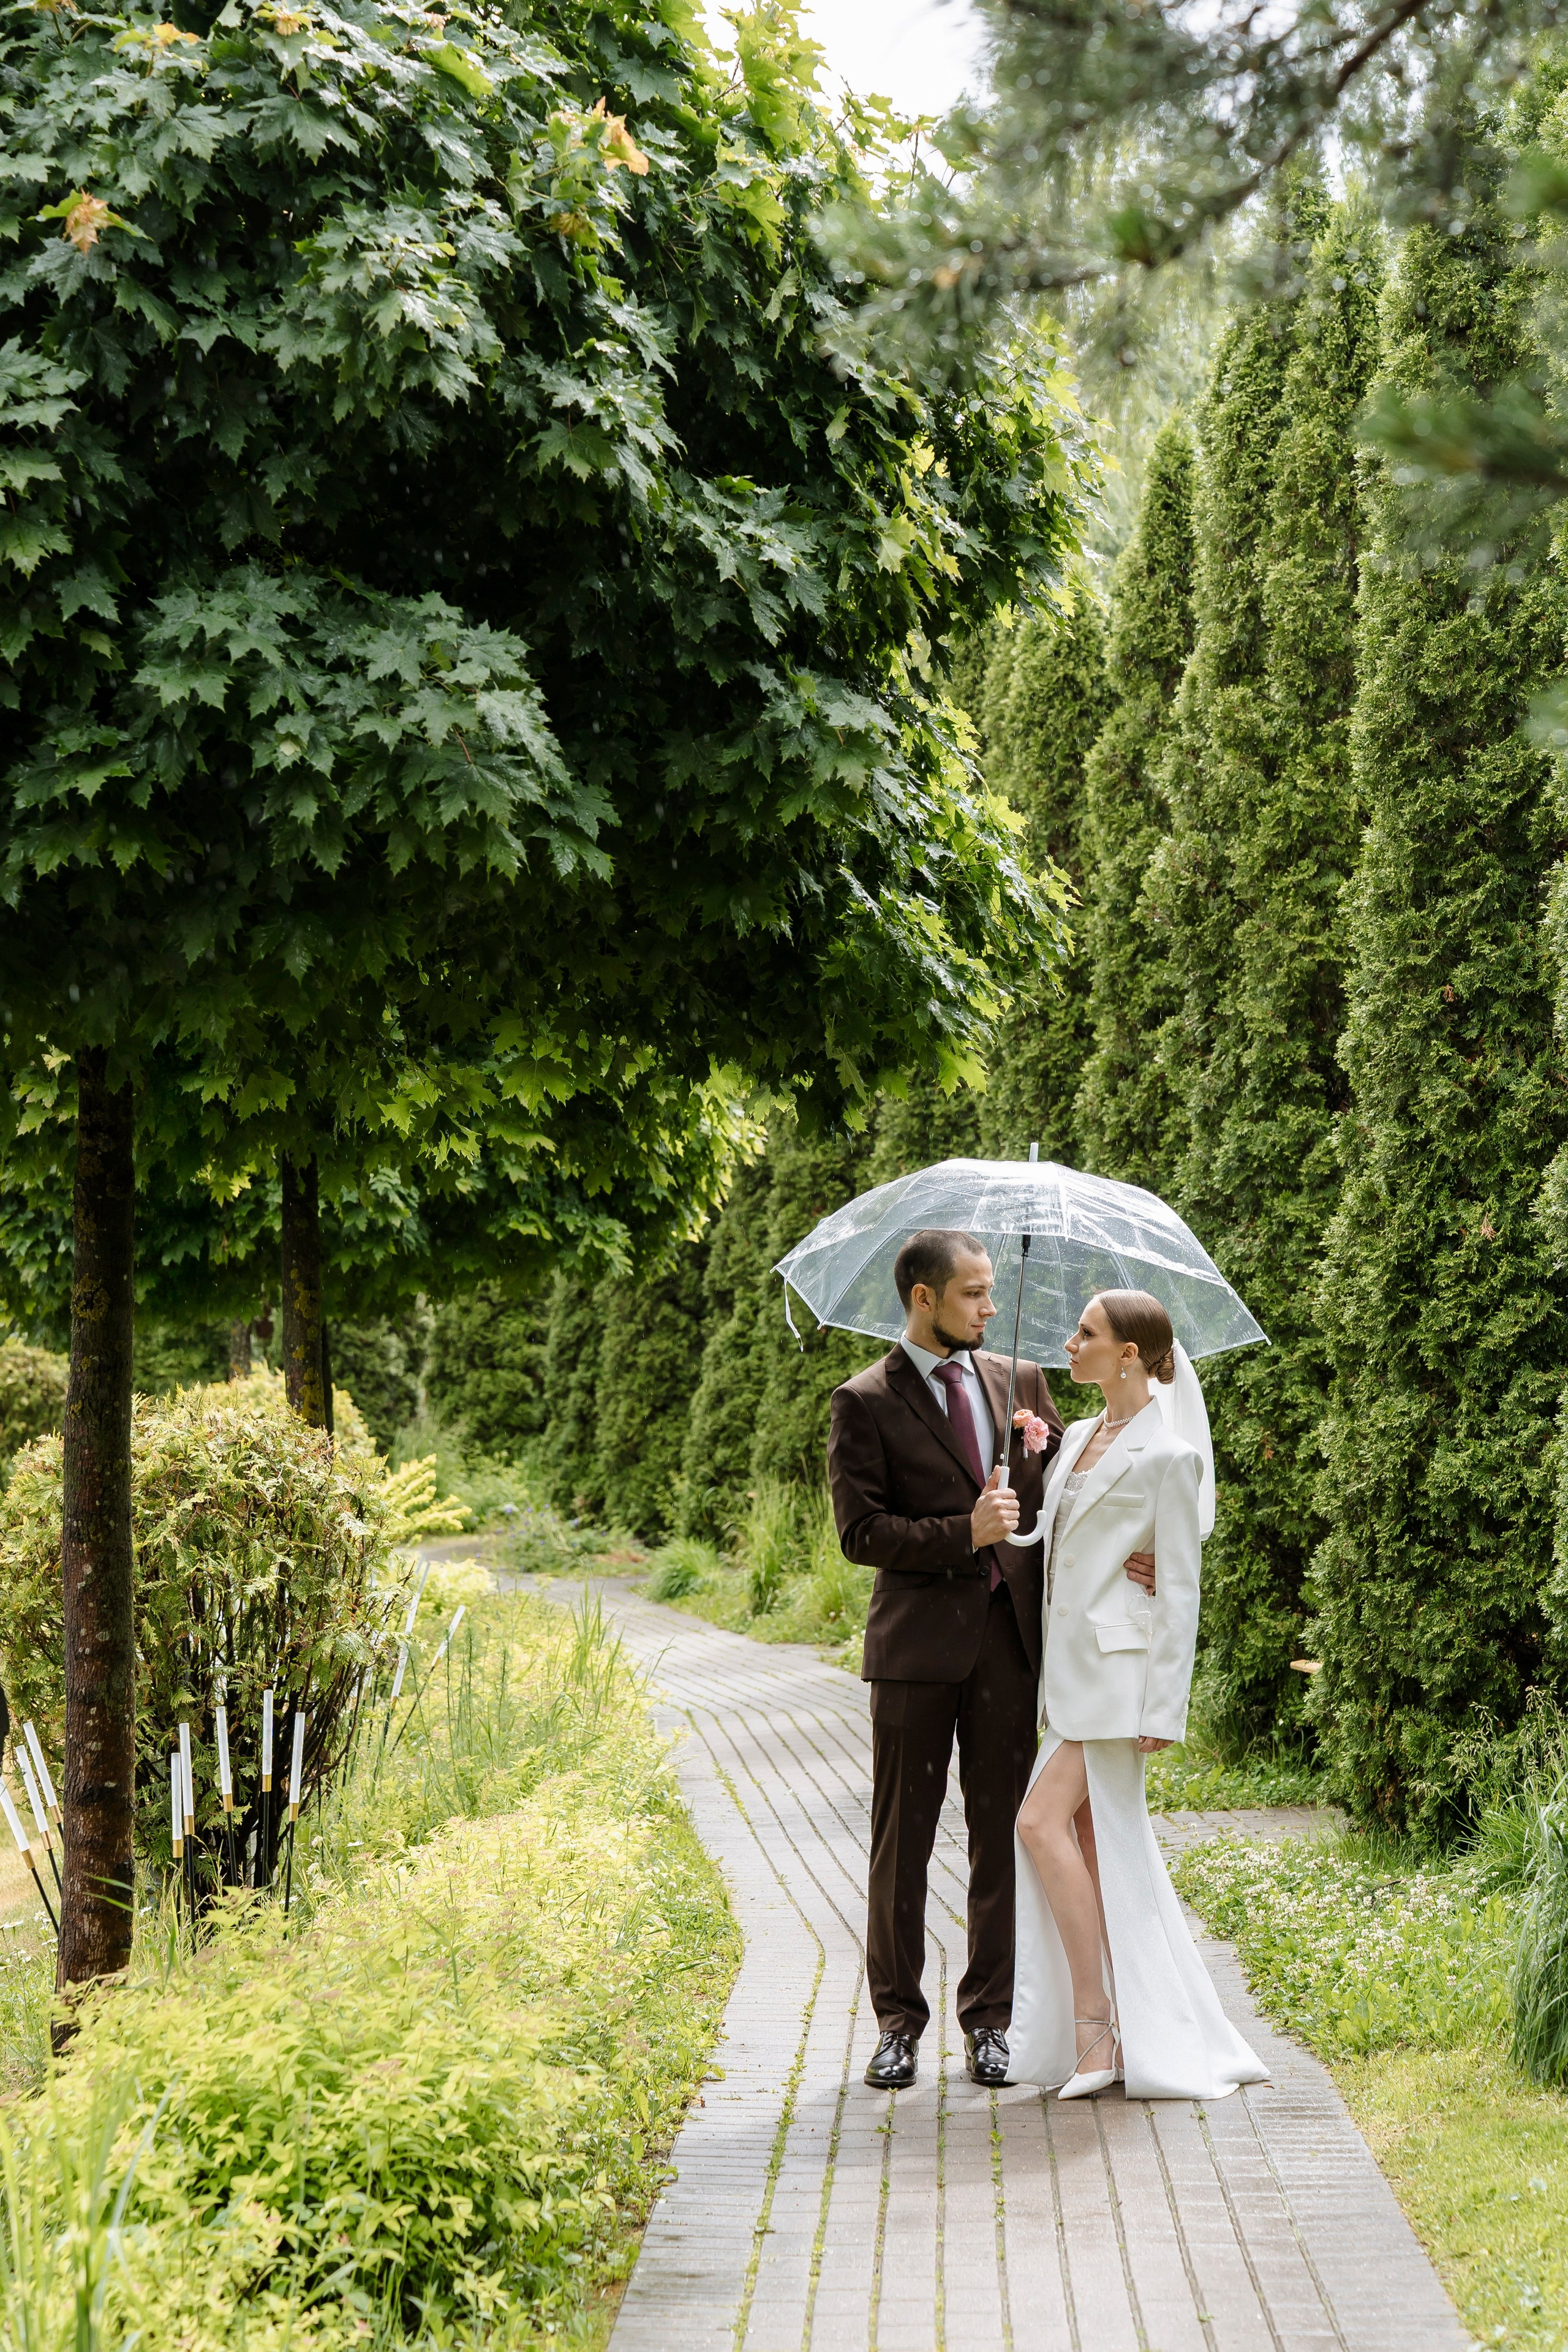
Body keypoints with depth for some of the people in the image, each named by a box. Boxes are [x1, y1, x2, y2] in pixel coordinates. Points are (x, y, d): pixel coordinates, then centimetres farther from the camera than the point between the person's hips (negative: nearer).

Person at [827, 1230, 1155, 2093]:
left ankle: (989, 2019, 14)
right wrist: (964, 1534, -17)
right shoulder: (866, 1403, -3)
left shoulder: (1019, 1382, 11)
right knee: (902, 1835, 4)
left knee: (1001, 1833, 5)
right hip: (917, 1641, -3)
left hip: (1008, 1634, 3)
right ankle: (898, 2020, 14)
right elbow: (860, 1530, -9)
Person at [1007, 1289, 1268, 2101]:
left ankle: (1095, 2024, -10)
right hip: (1067, 1662, 8)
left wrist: (1162, 1710, -14)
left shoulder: (1167, 1456, -11)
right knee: (1093, 1839, 6)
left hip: (1120, 1664, -8)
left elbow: (1181, 1592, -11)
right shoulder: (1078, 1437, 13)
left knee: (1043, 1820, -15)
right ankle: (1143, 2031, 12)